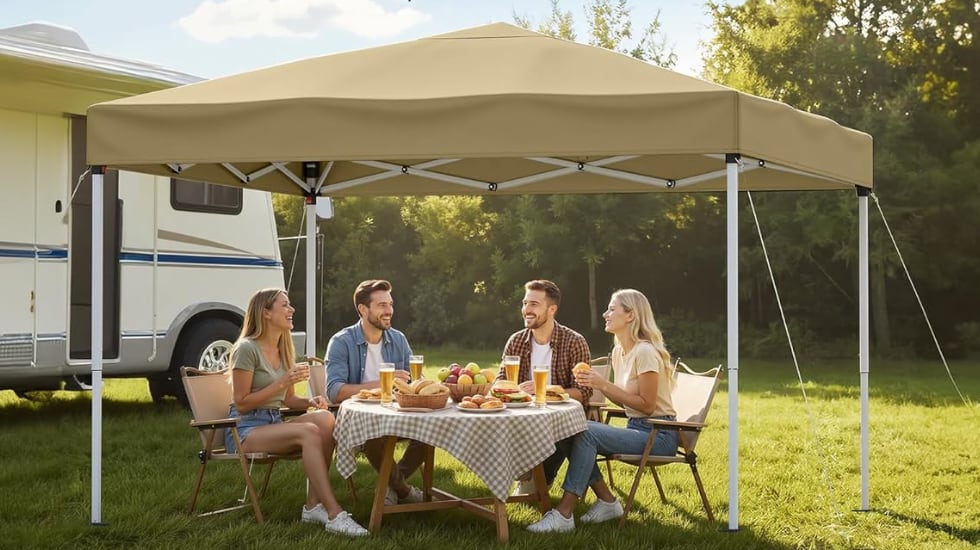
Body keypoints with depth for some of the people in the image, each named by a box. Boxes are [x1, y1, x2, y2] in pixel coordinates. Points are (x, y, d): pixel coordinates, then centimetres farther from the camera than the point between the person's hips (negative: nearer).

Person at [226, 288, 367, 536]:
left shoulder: (284, 349, 14)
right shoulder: (247, 349, -11)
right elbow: (241, 403, -13)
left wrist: (310, 402, -3)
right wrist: (282, 382, -19)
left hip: (274, 423, 7)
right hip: (245, 429, -7)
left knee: (325, 418, -24)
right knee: (309, 432, -33)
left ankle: (314, 505, -24)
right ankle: (333, 514, -34)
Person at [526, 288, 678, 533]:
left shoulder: (645, 352, -16)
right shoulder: (618, 352, 12)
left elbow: (647, 405, -18)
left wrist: (604, 385, -20)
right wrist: (594, 383, -2)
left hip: (658, 435, -9)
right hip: (635, 428, 9)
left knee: (587, 433, -26)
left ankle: (563, 514, -24)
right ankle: (607, 501, 0)